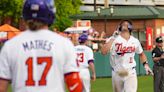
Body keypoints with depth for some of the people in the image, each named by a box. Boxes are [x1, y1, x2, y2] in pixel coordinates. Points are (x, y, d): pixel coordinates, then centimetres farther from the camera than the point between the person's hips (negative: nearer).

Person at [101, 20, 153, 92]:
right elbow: (103, 52, -24)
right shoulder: (114, 39, -8)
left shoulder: (135, 41, 3)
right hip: (117, 73, 0)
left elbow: (141, 53, 21)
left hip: (130, 73, 0)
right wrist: (113, 38, -24)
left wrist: (146, 65, 7)